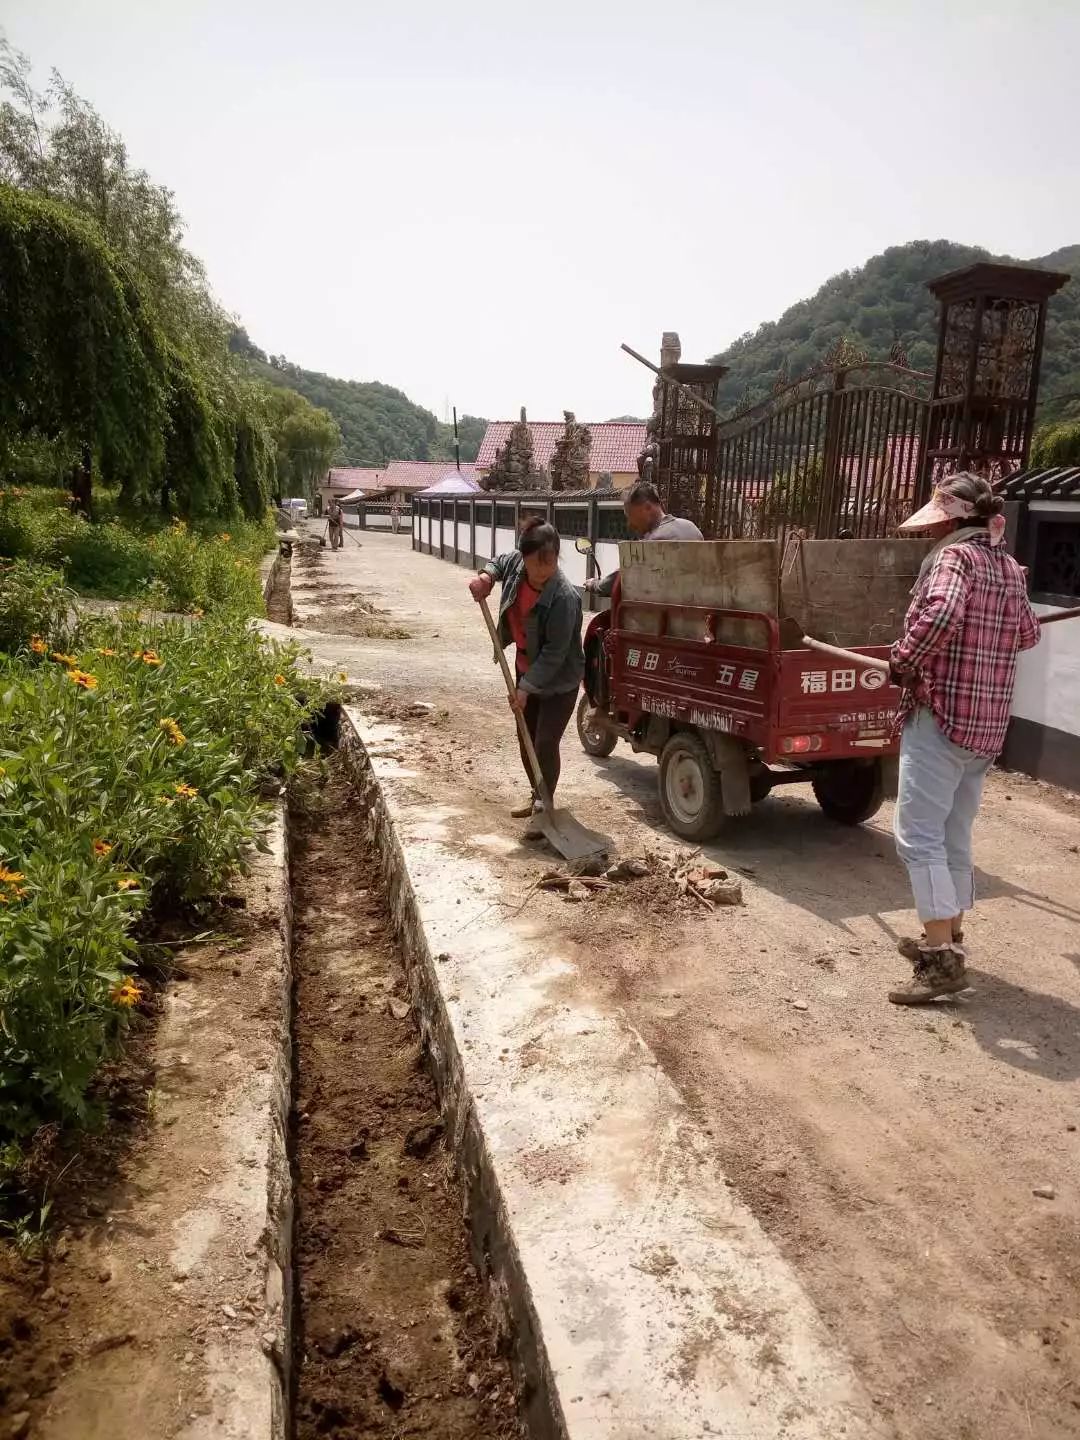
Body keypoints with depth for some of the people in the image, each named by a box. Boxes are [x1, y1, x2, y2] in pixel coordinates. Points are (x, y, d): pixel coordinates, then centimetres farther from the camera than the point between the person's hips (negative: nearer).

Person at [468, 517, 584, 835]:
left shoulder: (563, 597, -32)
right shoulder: (515, 564, -12)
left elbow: (555, 653, -28)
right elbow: (499, 562, 15)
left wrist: (525, 689, -25)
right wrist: (486, 576, -6)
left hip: (559, 680, -7)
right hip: (527, 669, 8)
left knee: (545, 744, -8)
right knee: (526, 740, 16)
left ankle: (544, 809, 8)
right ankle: (537, 796, 35)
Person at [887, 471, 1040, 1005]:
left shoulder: (954, 556, -11)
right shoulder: (1009, 567, 14)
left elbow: (940, 613, -32)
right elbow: (1027, 634, 27)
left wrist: (903, 661, -19)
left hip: (942, 712, -9)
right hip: (988, 721, 9)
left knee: (918, 835, -7)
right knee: (954, 836, 18)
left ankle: (942, 959, -7)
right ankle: (949, 937, 29)